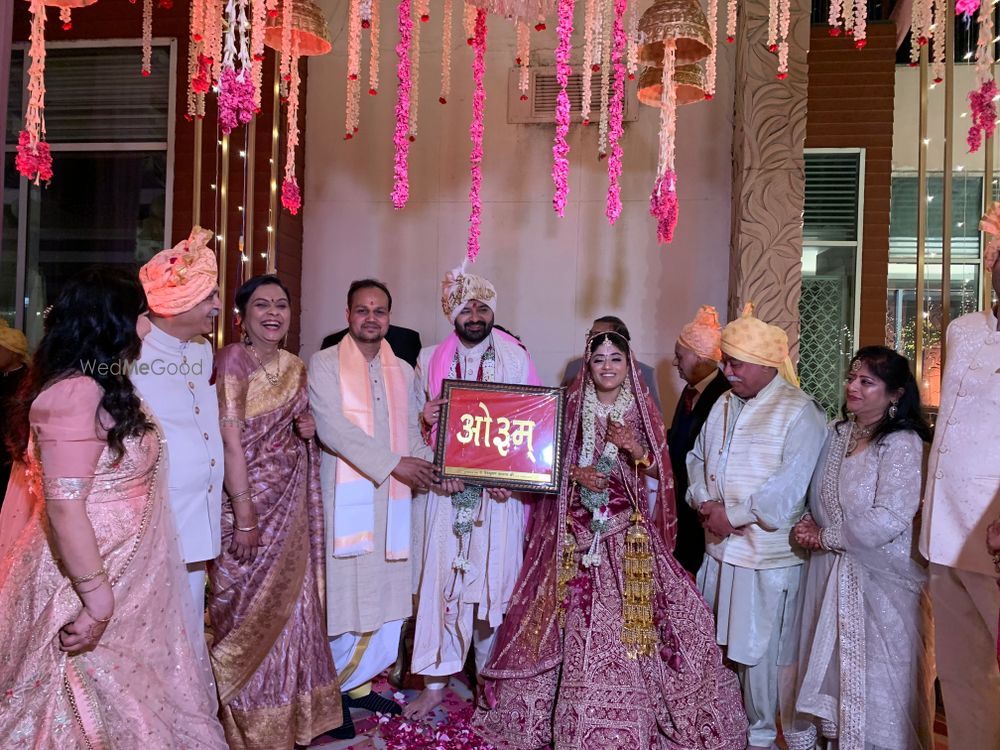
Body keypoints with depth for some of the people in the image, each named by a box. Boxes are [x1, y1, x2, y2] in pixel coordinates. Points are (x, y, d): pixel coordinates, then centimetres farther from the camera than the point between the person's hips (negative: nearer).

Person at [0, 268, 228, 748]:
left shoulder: (98, 386, 9)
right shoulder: (75, 393, -22)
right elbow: (64, 507, -26)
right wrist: (98, 600, -22)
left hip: (125, 574, 10)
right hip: (89, 577, -10)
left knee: (131, 698, 19)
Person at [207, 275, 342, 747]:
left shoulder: (295, 367, 8)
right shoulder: (232, 360, -13)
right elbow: (230, 443, -17)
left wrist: (306, 428, -2)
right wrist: (245, 517, -19)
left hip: (291, 503, 6)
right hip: (247, 499, -6)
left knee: (290, 605, 13)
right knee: (250, 608, 4)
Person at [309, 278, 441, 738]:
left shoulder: (403, 371, 13)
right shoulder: (325, 365, -2)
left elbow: (412, 433, 12)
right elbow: (333, 428, -15)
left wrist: (433, 468, -7)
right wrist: (393, 464, -21)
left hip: (392, 500, 5)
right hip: (346, 497, -5)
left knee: (386, 598, 10)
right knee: (345, 595, -1)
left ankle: (358, 683, 28)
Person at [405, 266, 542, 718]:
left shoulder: (516, 359, 2)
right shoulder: (431, 360, 8)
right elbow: (418, 420, 14)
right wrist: (424, 420, -10)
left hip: (499, 492, -1)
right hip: (446, 490, 1)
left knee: (496, 582, 5)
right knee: (442, 579, 3)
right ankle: (436, 682, 17)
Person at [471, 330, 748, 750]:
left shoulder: (641, 410, 5)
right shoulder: (571, 407, 5)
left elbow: (657, 471, 5)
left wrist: (636, 450, -13)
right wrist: (575, 473, -12)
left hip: (628, 527, 0)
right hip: (578, 526, 0)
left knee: (628, 616, -5)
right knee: (578, 616, 0)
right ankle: (579, 716, 17)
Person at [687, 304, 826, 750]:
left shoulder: (799, 412, -11)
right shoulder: (723, 405, 12)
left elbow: (791, 484, -19)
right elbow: (697, 457, 16)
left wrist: (734, 515, -17)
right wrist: (703, 500, -3)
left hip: (767, 554, -6)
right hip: (718, 547, 7)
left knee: (756, 650, 4)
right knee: (713, 643, 15)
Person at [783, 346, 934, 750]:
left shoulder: (901, 443, -14)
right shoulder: (835, 432, 5)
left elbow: (889, 520, -21)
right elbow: (812, 493, 15)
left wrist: (826, 537, -12)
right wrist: (807, 525, -4)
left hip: (878, 578, -6)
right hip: (827, 570, 6)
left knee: (875, 678, 7)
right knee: (824, 666, 17)